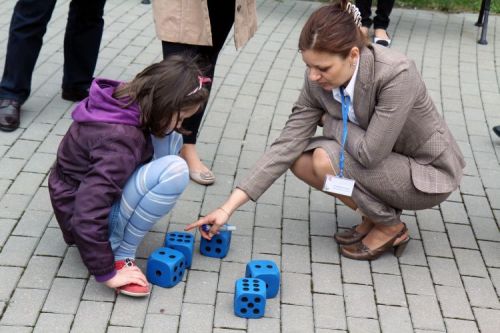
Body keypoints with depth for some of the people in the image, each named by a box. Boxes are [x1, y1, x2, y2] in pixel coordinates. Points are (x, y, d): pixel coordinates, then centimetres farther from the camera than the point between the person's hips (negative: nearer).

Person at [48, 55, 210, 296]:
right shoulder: (120, 140, -33)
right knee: (174, 170, -28)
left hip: (89, 190, 9)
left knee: (170, 141, 2)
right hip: (87, 219, -9)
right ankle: (121, 254, -14)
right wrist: (107, 273, -27)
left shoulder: (125, 101, -6)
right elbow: (87, 215, -35)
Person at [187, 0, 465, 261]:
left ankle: (390, 227, -2)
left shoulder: (396, 74, -33)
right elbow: (286, 145, -14)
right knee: (300, 160, -9)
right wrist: (228, 208, -20)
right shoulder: (319, 81, -14)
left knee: (328, 159, -25)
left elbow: (369, 152, -34)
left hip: (428, 173, -6)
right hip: (385, 161, 6)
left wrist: (329, 122, -14)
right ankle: (377, 212, 6)